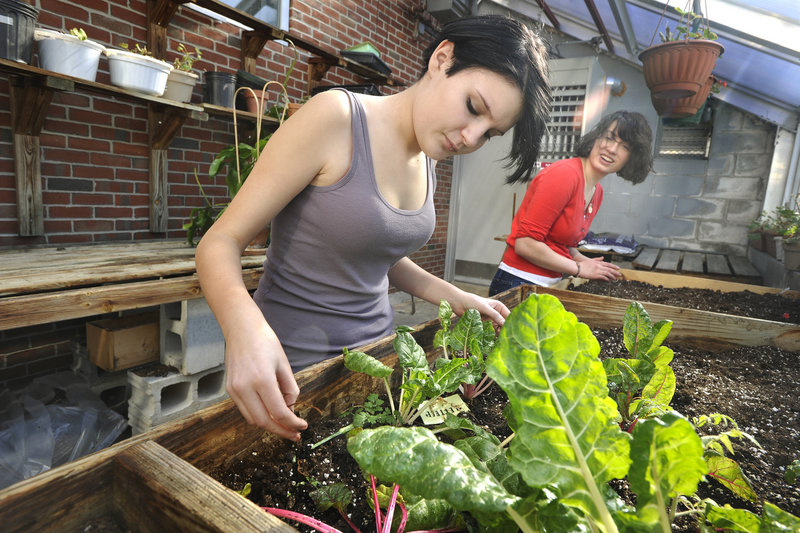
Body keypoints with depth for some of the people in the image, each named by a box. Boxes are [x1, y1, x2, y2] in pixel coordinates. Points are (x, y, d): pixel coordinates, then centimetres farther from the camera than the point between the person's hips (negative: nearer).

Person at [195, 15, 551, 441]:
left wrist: (459, 299, 6)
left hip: (375, 352, 7)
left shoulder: (426, 164, 3)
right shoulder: (336, 118, -19)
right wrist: (243, 325, -39)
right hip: (293, 368, -6)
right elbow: (220, 242, -19)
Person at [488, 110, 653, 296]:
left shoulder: (598, 192, 9)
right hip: (519, 284, -8)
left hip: (550, 284, 8)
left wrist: (583, 260, -1)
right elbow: (526, 243, -22)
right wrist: (578, 268, -11)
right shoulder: (565, 174, -18)